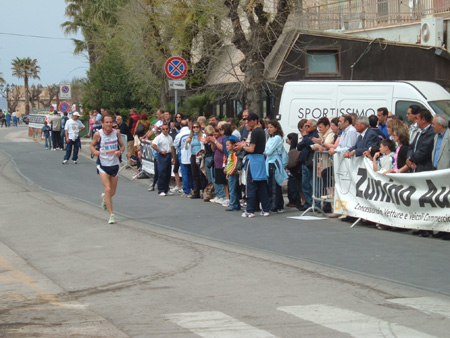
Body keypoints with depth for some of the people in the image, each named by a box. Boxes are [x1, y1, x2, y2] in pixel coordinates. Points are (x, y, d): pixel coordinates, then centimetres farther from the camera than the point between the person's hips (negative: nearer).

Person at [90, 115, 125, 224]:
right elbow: (92, 145, 4)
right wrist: (95, 151, -18)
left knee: (112, 192, 12)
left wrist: (120, 151, -14)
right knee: (108, 189, -14)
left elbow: (122, 146, 8)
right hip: (103, 165, -3)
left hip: (115, 164, 3)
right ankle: (111, 215, -9)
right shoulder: (98, 134, -10)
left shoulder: (116, 133, -2)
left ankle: (104, 198, 49)